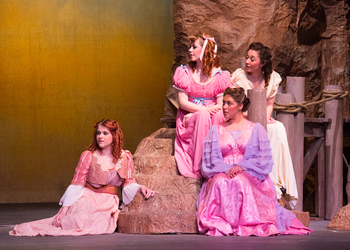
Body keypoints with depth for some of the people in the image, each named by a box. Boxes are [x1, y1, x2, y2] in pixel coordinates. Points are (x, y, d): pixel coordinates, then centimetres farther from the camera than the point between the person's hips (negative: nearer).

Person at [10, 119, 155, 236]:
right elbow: (77, 184, -5)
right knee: (81, 223, -30)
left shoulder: (125, 157, 4)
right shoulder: (88, 156, -4)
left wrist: (140, 188, -18)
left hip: (108, 202, 2)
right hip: (87, 198, -2)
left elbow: (128, 182, 5)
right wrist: (64, 209, -11)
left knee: (100, 227, -28)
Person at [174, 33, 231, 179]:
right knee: (203, 116, -36)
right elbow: (183, 102, -2)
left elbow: (220, 106, -3)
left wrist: (193, 114, -14)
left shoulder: (219, 75, 2)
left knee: (219, 115, -35)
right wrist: (205, 109, -18)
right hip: (188, 119, -1)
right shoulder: (185, 72, 4)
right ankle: (199, 168, -38)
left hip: (212, 119, 1)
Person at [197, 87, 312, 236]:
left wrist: (242, 167, -13)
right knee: (220, 183, -36)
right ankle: (220, 224, -36)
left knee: (240, 181, -39)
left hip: (250, 176, -2)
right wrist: (226, 169, -11)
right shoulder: (215, 131, 21)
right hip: (221, 174, 2)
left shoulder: (256, 129, 15)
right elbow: (209, 161, 10)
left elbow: (264, 160, 4)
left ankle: (246, 223, -35)